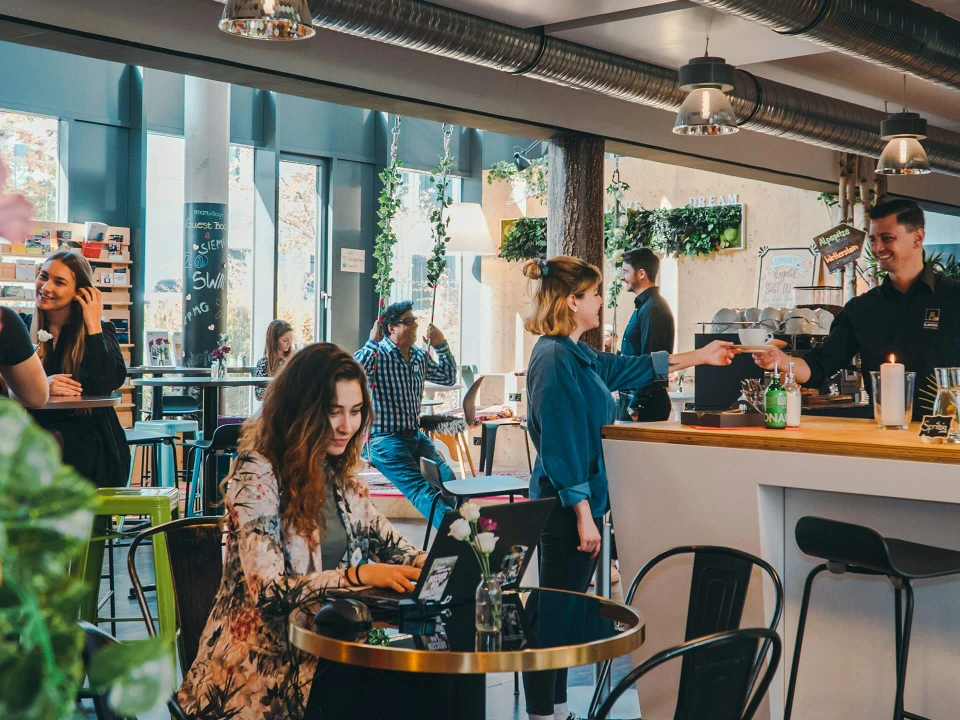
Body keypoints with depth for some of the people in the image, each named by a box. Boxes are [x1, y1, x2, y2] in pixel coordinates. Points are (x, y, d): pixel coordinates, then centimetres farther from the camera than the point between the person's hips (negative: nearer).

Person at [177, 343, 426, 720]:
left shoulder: (339, 472, 11)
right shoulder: (257, 474, -11)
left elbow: (388, 543, 14)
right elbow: (267, 591, -19)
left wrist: (424, 562, -9)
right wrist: (357, 575, -28)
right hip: (265, 658, -6)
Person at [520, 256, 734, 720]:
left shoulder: (575, 354, 12)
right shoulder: (555, 358, -17)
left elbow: (630, 368, 27)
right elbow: (558, 443, -20)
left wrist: (700, 357, 32)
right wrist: (583, 514, -20)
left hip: (571, 503, 10)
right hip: (566, 506, -10)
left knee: (560, 614, 14)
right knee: (555, 614, -3)